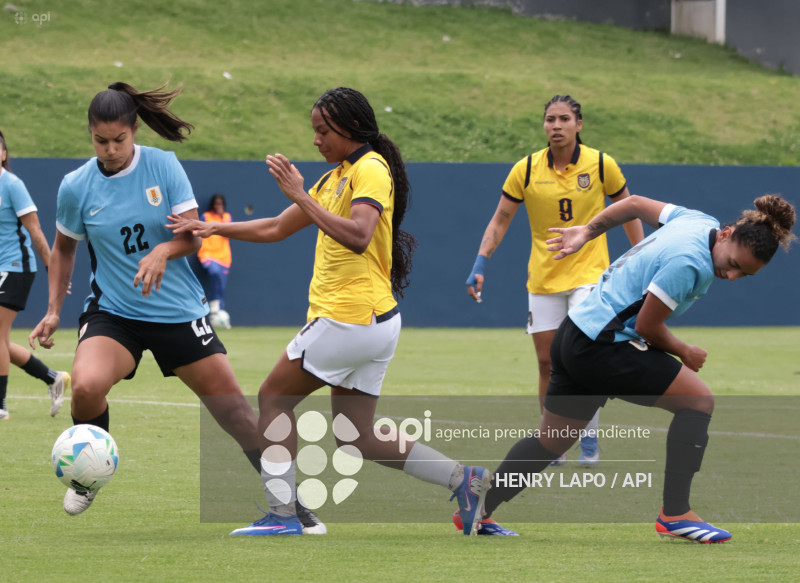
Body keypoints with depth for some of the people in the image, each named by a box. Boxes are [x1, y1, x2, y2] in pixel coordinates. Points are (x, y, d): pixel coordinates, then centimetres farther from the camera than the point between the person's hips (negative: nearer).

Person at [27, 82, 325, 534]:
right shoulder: (76, 187, -4)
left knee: (233, 407, -1)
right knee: (87, 385, -29)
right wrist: (54, 310, 6)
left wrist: (164, 249, -30)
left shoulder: (164, 166, -7)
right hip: (112, 312, 0)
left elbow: (194, 236, -9)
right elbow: (64, 248, 13)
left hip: (178, 309, 0)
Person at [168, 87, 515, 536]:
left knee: (274, 398, 0)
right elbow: (277, 229, 24)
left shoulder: (370, 170, -11)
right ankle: (464, 479, 4)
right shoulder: (336, 177, 19)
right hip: (376, 322, 9)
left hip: (351, 321, -9)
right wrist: (216, 228, 15)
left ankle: (283, 513, -1)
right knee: (357, 437, 9)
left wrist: (301, 196, -25)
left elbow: (357, 236, -27)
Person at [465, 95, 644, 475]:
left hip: (589, 273, -2)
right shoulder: (526, 170, -4)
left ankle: (589, 441, -5)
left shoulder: (600, 165, -6)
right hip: (543, 279, 2)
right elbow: (500, 219, 3)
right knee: (547, 364, 3)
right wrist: (480, 265, -6)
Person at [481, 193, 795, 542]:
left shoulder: (701, 222, 2)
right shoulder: (688, 262, -26)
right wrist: (685, 353, 0)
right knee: (698, 399, -10)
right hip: (601, 347, -10)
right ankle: (674, 514, -9)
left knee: (550, 441, 19)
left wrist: (587, 232, 29)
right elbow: (647, 324, -18)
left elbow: (635, 204, 16)